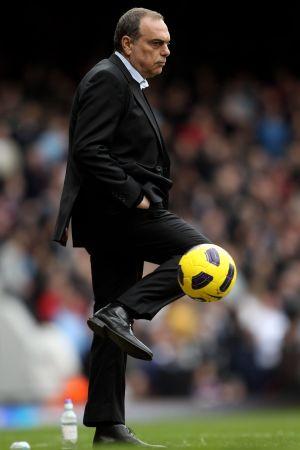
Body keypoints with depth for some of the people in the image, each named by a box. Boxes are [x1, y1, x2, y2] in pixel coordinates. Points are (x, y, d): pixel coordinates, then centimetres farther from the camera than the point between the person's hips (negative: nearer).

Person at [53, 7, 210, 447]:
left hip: (121, 213, 10)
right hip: (113, 210, -10)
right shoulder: (107, 80, -9)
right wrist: (134, 196, -19)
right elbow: (89, 151, -19)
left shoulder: (129, 85, 23)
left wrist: (142, 196, 15)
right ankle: (121, 312, -22)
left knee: (110, 328, 7)